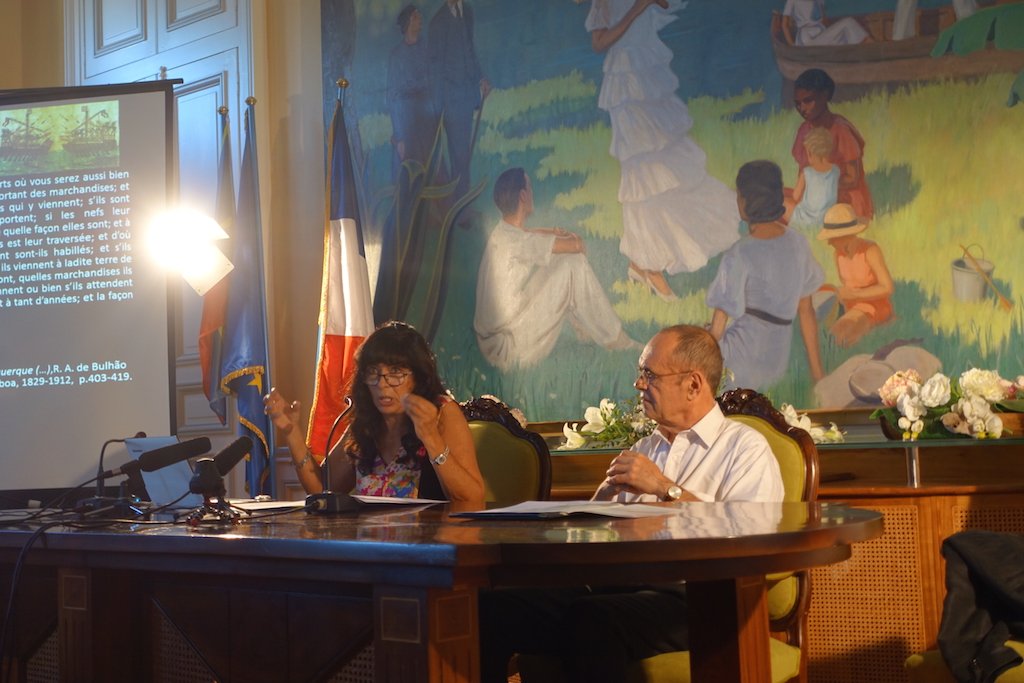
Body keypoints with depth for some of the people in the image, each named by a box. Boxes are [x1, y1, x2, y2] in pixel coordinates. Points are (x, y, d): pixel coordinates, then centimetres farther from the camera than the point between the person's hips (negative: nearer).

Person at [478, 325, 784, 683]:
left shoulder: (746, 448, 7)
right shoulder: (644, 448, 27)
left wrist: (667, 489, -9)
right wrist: (606, 491, 3)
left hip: (687, 594, -6)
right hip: (612, 584, 6)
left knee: (592, 618, -38)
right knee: (491, 606, -20)